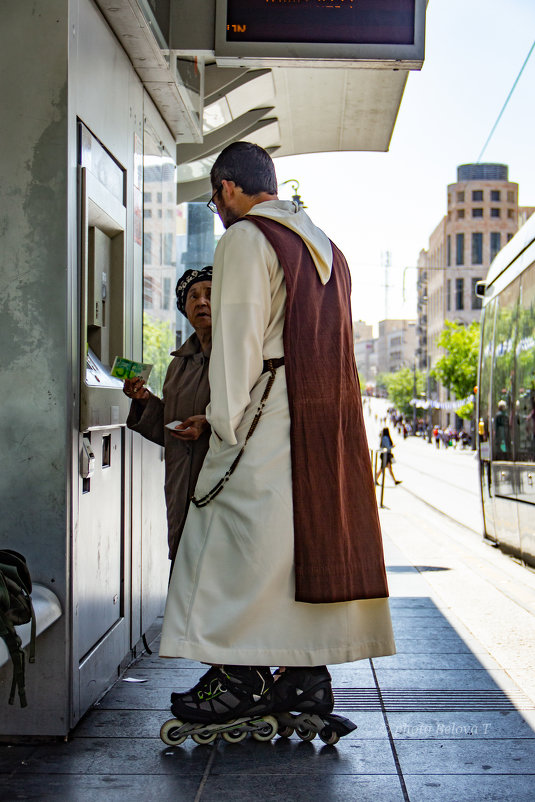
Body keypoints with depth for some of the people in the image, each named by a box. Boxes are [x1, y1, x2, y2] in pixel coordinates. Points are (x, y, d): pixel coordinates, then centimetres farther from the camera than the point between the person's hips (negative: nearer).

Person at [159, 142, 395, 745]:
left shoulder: (246, 238, -4)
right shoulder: (326, 246, 21)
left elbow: (238, 338, -13)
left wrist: (225, 423, -12)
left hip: (269, 419, -8)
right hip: (333, 420, 8)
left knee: (241, 546, -4)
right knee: (313, 538, 9)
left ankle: (241, 679, -4)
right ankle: (308, 676, 13)